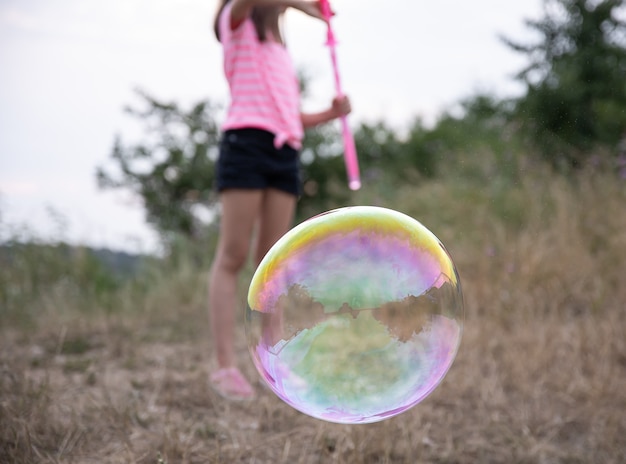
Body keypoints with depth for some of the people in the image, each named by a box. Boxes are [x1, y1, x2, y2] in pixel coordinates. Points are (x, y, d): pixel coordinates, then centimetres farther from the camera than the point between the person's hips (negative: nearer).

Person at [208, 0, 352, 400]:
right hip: (247, 142, -7)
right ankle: (225, 365, -12)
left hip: (285, 153, 7)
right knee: (233, 256, -10)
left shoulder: (279, 49, 29)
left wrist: (331, 113, 8)